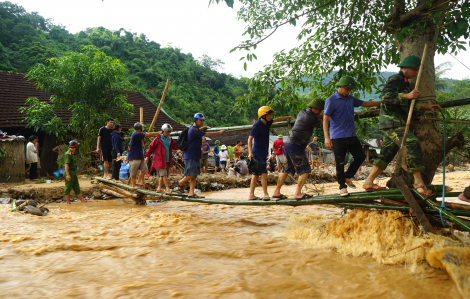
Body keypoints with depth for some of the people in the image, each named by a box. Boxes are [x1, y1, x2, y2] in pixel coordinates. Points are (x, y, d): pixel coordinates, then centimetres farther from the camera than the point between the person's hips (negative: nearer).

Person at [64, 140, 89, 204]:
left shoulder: (72, 154, 16)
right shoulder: (68, 154, -14)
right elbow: (66, 165, -20)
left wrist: (75, 174, 24)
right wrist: (68, 175, -24)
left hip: (73, 173, 10)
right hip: (69, 173, -10)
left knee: (76, 187, 11)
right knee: (68, 188, -2)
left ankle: (82, 200, 15)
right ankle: (68, 202, 3)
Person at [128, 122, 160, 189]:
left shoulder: (137, 134, 12)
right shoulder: (136, 134, -18)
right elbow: (148, 135, -20)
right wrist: (158, 133, -13)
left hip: (140, 157, 10)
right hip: (134, 157, -10)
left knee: (144, 169, 7)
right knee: (133, 172, 1)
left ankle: (138, 181, 19)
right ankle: (133, 185, 11)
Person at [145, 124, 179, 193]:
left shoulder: (170, 139, 10)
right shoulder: (158, 139, -6)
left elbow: (176, 147, 9)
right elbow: (151, 147, -2)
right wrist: (147, 156, -2)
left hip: (168, 160, 6)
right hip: (160, 161, -6)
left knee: (164, 175, 8)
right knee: (164, 174, -10)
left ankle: (159, 188, 18)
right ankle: (167, 188, -5)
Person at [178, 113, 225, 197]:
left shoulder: (195, 128, 13)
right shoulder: (193, 130, -17)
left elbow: (199, 130, 40)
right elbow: (207, 135, -19)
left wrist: (205, 127, 22)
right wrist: (219, 132, -12)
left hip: (196, 156, 10)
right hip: (190, 156, -10)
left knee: (194, 176, 5)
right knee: (191, 175, -8)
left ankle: (191, 193, 6)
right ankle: (180, 183, 17)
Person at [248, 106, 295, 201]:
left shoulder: (266, 123, 10)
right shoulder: (257, 125, -14)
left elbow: (277, 119, 27)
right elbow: (250, 139, -15)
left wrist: (289, 117, 29)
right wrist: (250, 152, -23)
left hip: (263, 154, 9)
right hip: (258, 153, -9)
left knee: (256, 174, 9)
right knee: (264, 173, -10)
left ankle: (251, 195, 13)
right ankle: (266, 195, -6)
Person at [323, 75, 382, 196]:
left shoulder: (350, 99, 13)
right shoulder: (331, 100, -8)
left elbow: (365, 104, 24)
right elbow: (325, 119, -12)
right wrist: (326, 137, -20)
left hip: (351, 136, 7)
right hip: (338, 137, -7)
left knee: (360, 156, 7)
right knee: (340, 163, -1)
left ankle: (347, 176, 26)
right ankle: (342, 186, 12)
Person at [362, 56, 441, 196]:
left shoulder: (404, 83, 23)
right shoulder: (395, 80, -9)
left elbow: (408, 105, 29)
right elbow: (385, 96, -25)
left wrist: (426, 107, 22)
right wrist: (407, 95, -29)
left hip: (397, 123, 11)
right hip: (392, 122, -11)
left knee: (386, 153, 11)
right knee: (413, 144, -18)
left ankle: (369, 182, 15)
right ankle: (418, 182, -16)